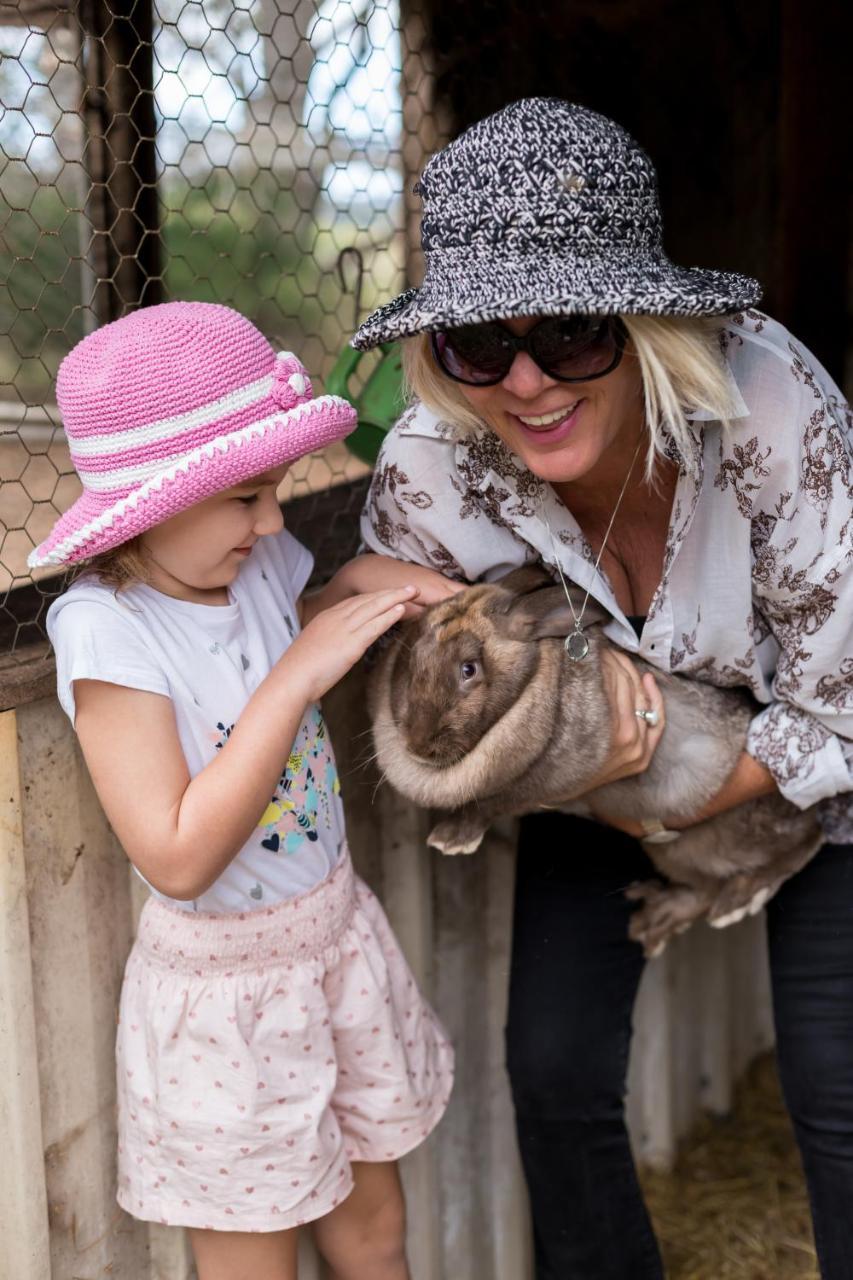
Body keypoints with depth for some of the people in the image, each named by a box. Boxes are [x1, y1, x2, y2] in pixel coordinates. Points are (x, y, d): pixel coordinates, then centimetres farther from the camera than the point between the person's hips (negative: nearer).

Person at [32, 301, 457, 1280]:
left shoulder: (258, 565, -7)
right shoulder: (106, 629, -24)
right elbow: (179, 860, -30)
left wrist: (367, 579, -4)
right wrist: (294, 677, -30)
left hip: (338, 931, 6)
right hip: (226, 983, -6)